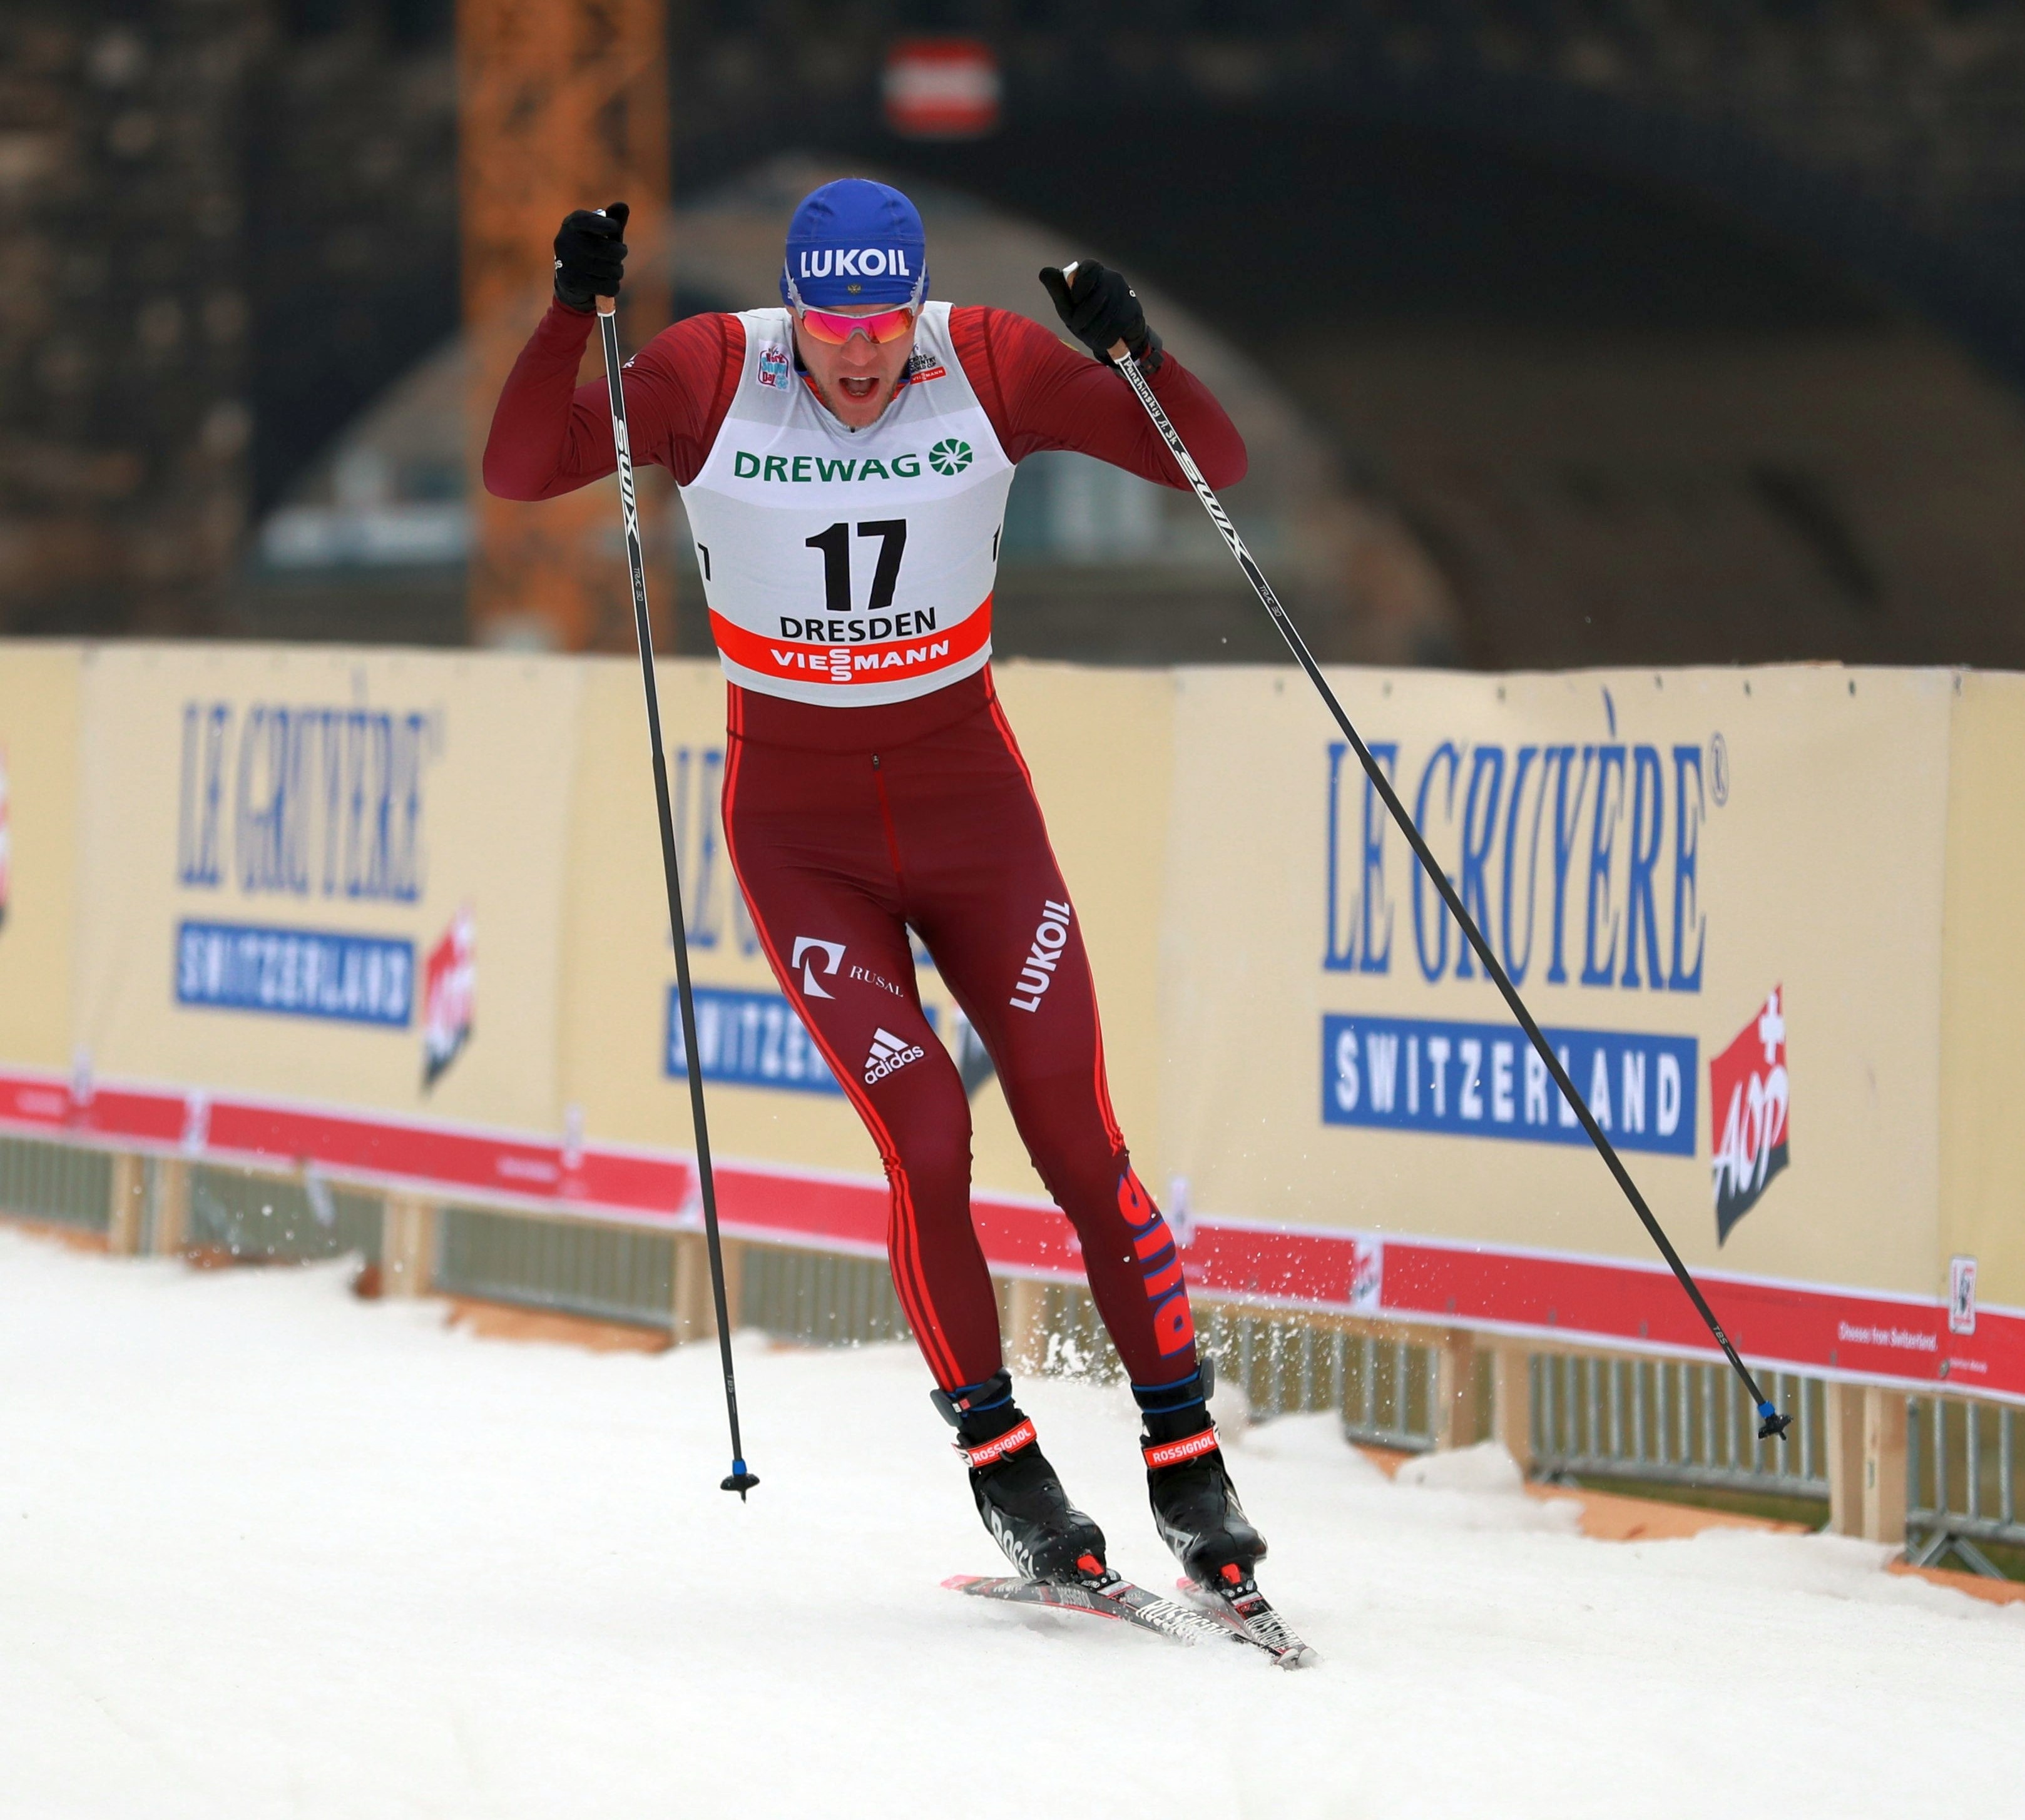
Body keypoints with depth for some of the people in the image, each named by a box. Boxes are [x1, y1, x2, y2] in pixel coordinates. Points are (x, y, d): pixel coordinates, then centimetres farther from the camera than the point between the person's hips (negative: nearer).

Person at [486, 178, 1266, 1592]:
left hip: (972, 805, 1)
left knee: (1079, 1141, -4)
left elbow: (1210, 462, -9)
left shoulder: (989, 366, -11)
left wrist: (1134, 353, -27)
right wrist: (573, 313, -28)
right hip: (801, 829, -1)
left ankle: (1188, 1463, 6)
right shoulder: (713, 378, -12)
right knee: (927, 1139, -13)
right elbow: (521, 470, -15)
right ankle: (1001, 1463, 4)